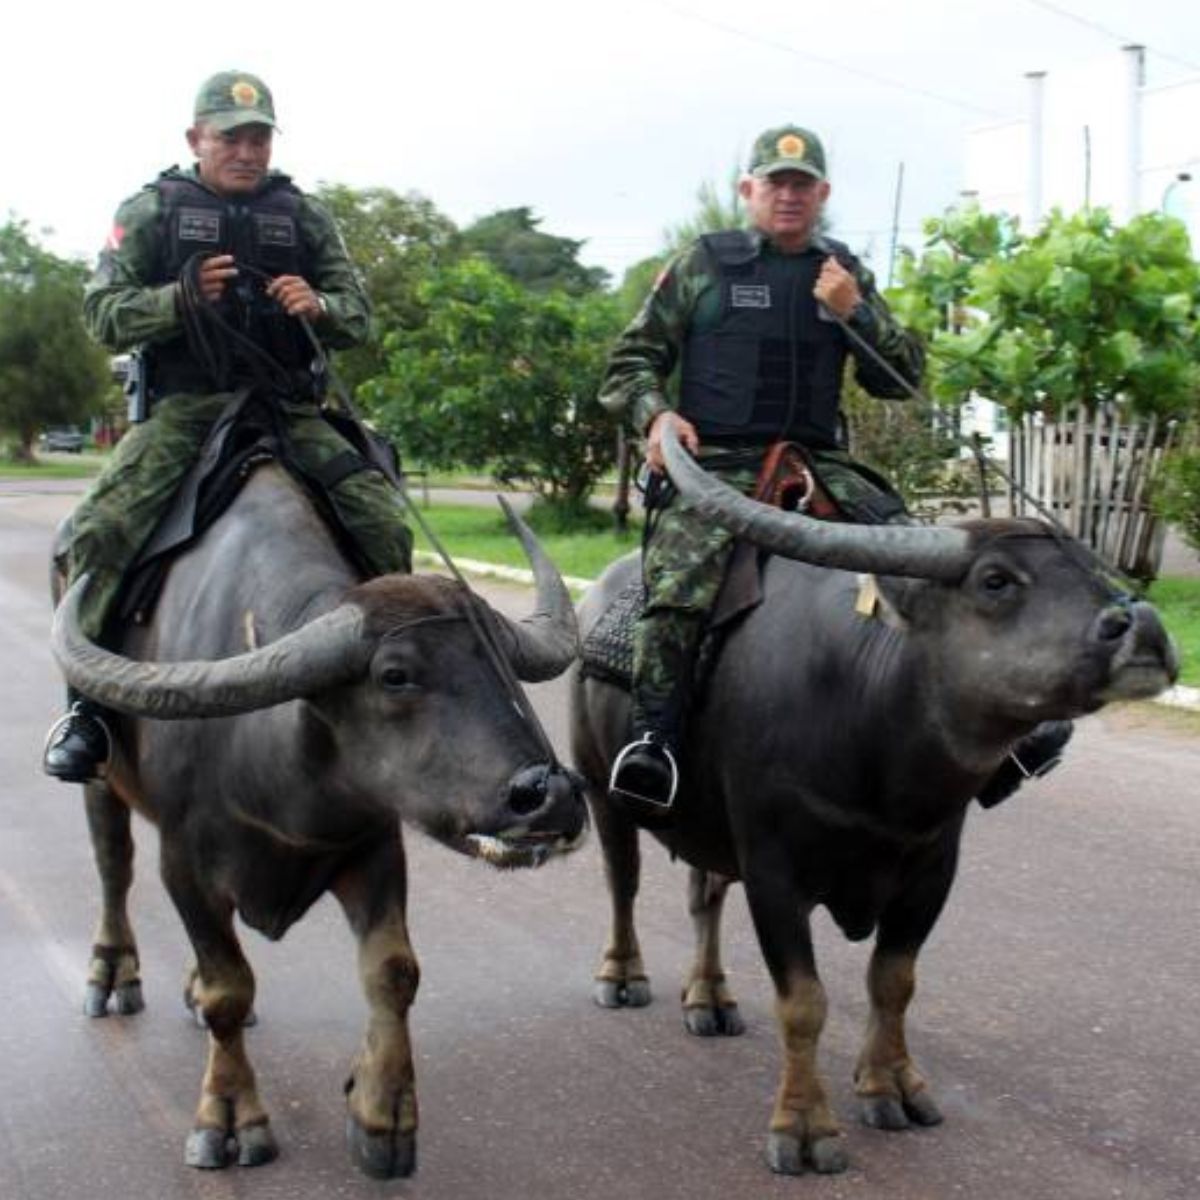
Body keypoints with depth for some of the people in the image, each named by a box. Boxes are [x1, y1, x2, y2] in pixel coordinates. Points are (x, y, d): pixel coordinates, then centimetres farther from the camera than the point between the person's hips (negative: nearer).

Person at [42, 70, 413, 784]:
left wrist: (319, 306, -13)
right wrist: (181, 297, -17)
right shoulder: (151, 211, 7)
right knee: (99, 530, -24)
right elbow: (103, 314, 1)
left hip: (291, 410, 2)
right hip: (184, 409, -2)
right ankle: (88, 700, -11)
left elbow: (359, 316, 11)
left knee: (385, 523, -15)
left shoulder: (304, 215, 13)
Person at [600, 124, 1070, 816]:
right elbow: (633, 360, 13)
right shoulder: (703, 264, 11)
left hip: (819, 462, 3)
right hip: (713, 461, -3)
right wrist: (656, 414, -8)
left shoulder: (848, 275, 19)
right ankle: (653, 740, -33)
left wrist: (855, 312, 0)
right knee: (680, 578, -31)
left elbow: (904, 379, 16)